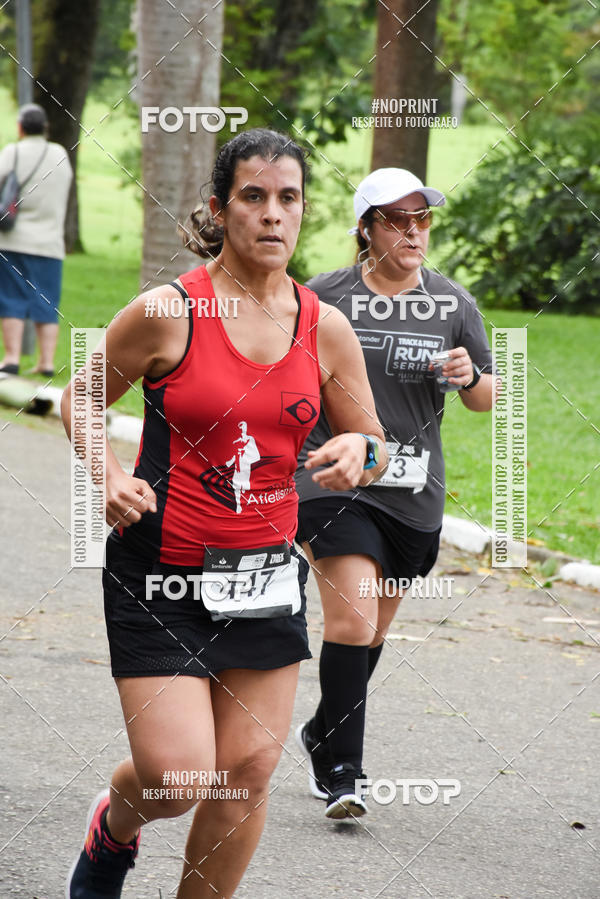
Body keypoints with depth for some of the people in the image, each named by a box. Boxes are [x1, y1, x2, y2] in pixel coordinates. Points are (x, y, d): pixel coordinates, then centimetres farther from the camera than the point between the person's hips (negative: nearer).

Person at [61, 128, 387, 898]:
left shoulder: (326, 330, 2)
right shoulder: (166, 313, -9)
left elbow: (374, 448, 12)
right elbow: (81, 401, 5)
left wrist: (358, 451, -12)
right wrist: (109, 475, -13)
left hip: (264, 573, 4)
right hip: (161, 569, -4)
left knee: (249, 773, 2)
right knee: (177, 777, -10)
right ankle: (112, 829, 26)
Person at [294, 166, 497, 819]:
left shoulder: (453, 304, 3)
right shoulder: (325, 297, -4)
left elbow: (486, 401, 9)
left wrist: (471, 376, -12)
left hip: (413, 495, 4)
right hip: (334, 479, -3)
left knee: (371, 630, 15)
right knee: (351, 621, -16)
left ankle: (323, 733, 39)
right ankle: (339, 772, -9)